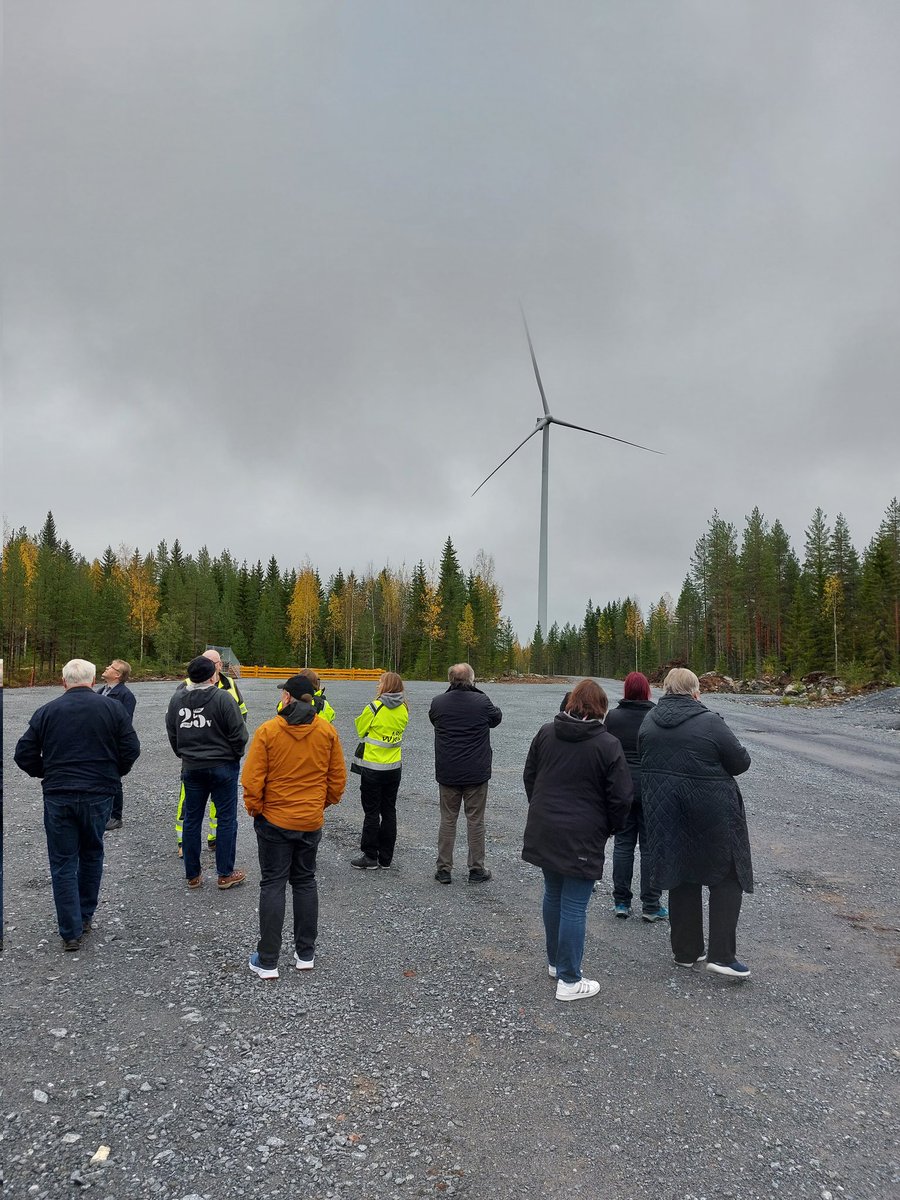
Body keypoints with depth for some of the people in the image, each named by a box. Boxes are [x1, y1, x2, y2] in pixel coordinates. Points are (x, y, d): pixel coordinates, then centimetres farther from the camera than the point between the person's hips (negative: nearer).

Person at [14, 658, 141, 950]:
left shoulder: (46, 711, -1)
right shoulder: (113, 709, -3)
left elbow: (24, 754, 0)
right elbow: (131, 749, -4)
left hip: (57, 796, -1)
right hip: (99, 795, 1)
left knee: (63, 863, 8)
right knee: (91, 854, 21)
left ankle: (71, 932, 9)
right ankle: (86, 916, 30)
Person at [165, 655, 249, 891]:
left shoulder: (177, 699, 1)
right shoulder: (222, 698, -16)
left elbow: (172, 734, 10)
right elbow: (238, 733, -13)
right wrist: (236, 755, 6)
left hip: (191, 767, 5)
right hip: (222, 766, -5)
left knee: (192, 820, 14)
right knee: (226, 819, 6)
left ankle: (192, 874, 22)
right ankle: (225, 874, 12)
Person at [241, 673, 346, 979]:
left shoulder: (267, 731, -14)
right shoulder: (327, 731, -5)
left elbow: (252, 779, -13)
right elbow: (338, 777, 1)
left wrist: (255, 808, 3)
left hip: (274, 820, -3)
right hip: (312, 820, 3)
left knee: (272, 885, 7)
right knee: (305, 882, 16)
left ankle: (267, 962, 12)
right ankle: (305, 954, 24)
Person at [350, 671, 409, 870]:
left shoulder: (375, 707, -16)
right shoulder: (403, 709, -1)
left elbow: (361, 730, -3)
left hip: (373, 768, -5)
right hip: (394, 767, 5)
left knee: (371, 812, 4)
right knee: (389, 811, 12)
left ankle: (370, 857, 10)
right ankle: (386, 858, 19)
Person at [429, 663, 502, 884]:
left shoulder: (438, 703, -6)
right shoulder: (481, 701, -13)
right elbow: (496, 718, 6)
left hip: (447, 773, 2)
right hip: (476, 773, -2)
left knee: (447, 820, 12)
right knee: (475, 821, 9)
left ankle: (444, 869, 16)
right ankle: (477, 870, 16)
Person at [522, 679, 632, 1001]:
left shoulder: (545, 733, 2)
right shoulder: (608, 745, -13)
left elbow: (529, 777, 11)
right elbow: (620, 797, -11)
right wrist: (609, 829, 6)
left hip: (544, 831, 6)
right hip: (582, 838, -5)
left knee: (553, 895, 20)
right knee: (574, 907, 2)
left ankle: (555, 962, 35)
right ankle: (569, 981, 11)